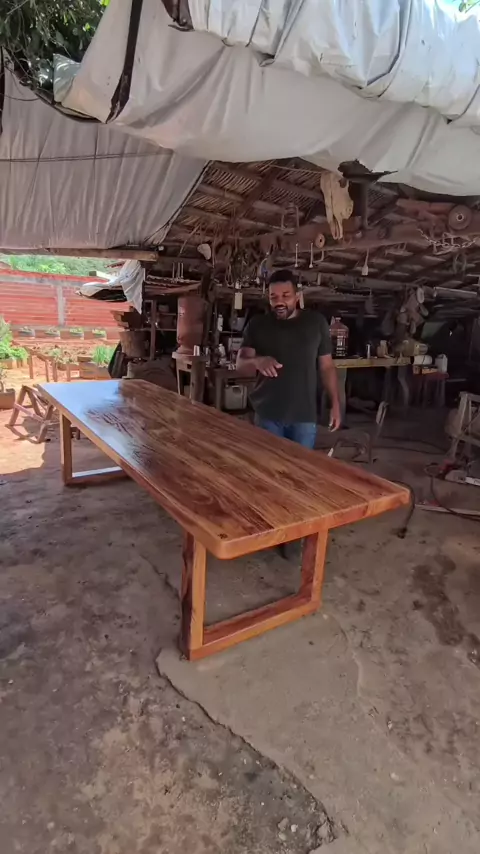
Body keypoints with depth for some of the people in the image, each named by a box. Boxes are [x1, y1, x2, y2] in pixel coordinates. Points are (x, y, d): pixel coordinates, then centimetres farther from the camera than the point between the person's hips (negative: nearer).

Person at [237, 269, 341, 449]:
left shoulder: (316, 322, 3)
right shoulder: (257, 324, 3)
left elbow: (326, 366, 6)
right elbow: (241, 363, -3)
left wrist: (335, 404, 1)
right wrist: (256, 361, -25)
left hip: (304, 416, 0)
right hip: (267, 415, 0)